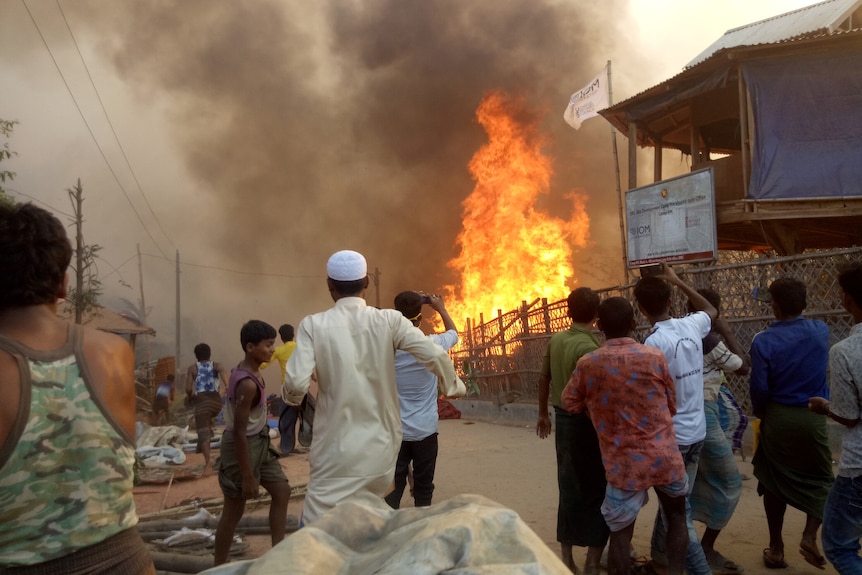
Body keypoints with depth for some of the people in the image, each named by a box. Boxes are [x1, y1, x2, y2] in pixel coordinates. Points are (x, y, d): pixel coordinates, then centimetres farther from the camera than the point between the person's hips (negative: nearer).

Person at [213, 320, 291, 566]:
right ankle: (218, 569, 21)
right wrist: (247, 476, -21)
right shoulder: (247, 384, -28)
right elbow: (239, 431, -26)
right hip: (242, 446, -10)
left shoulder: (247, 370, 1)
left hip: (259, 441, 10)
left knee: (282, 491, 15)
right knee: (234, 511, 5)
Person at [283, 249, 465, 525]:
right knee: (371, 514, 26)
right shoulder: (389, 320, -4)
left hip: (335, 449, -3)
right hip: (381, 446, 3)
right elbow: (435, 355, -11)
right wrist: (452, 384, 9)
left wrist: (290, 395, 9)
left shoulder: (314, 325, -8)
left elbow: (296, 383, -15)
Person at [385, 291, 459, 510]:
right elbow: (454, 333, 13)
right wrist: (441, 308, 22)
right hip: (425, 430, 0)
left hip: (394, 431, 1)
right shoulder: (432, 344, -10)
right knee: (423, 489, 12)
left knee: (392, 489, 4)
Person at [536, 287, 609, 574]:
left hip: (563, 420, 7)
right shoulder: (588, 347, -19)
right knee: (597, 490, 4)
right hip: (587, 423, -7)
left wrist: (543, 413, 25)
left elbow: (544, 378, 13)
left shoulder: (555, 340, 4)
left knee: (569, 489, 16)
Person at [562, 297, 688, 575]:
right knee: (676, 516, 24)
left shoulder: (587, 364, -8)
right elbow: (671, 406, 6)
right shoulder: (655, 357, -6)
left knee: (620, 533, 10)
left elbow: (570, 403, 6)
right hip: (665, 456, 1)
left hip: (623, 462, -1)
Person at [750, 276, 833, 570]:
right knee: (820, 477, 20)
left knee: (774, 481, 12)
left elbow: (758, 387, -12)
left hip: (778, 418, -1)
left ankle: (776, 548, 19)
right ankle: (810, 536, 4)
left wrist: (760, 413, 6)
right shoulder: (820, 331, -3)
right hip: (813, 417, 2)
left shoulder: (764, 340, -13)